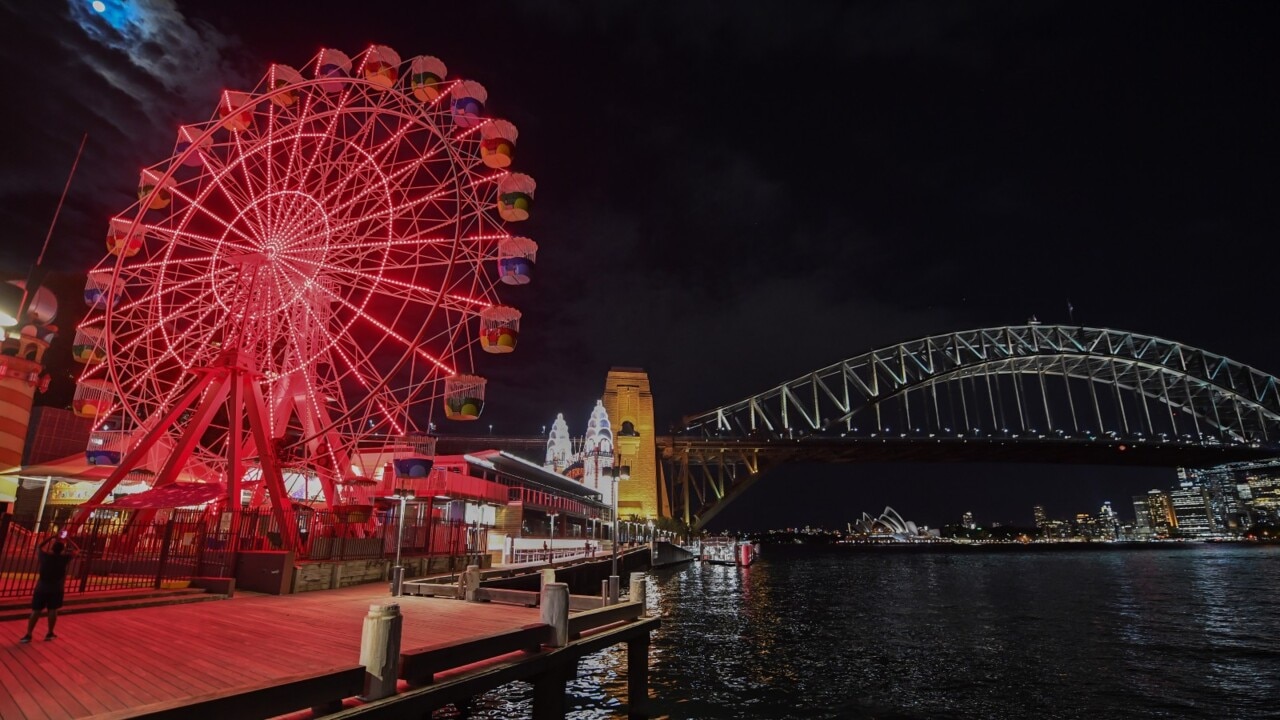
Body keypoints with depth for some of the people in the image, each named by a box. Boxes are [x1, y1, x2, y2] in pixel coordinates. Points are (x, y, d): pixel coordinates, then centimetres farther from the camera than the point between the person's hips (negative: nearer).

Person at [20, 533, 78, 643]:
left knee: (35, 611, 4)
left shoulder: (45, 556, -7)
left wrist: (52, 537, 13)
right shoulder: (64, 559, -10)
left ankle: (28, 635, 5)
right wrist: (67, 540, 4)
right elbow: (76, 550, 7)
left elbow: (40, 546, 14)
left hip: (41, 588, 1)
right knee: (53, 610, 7)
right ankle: (50, 633, 14)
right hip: (56, 589, -1)